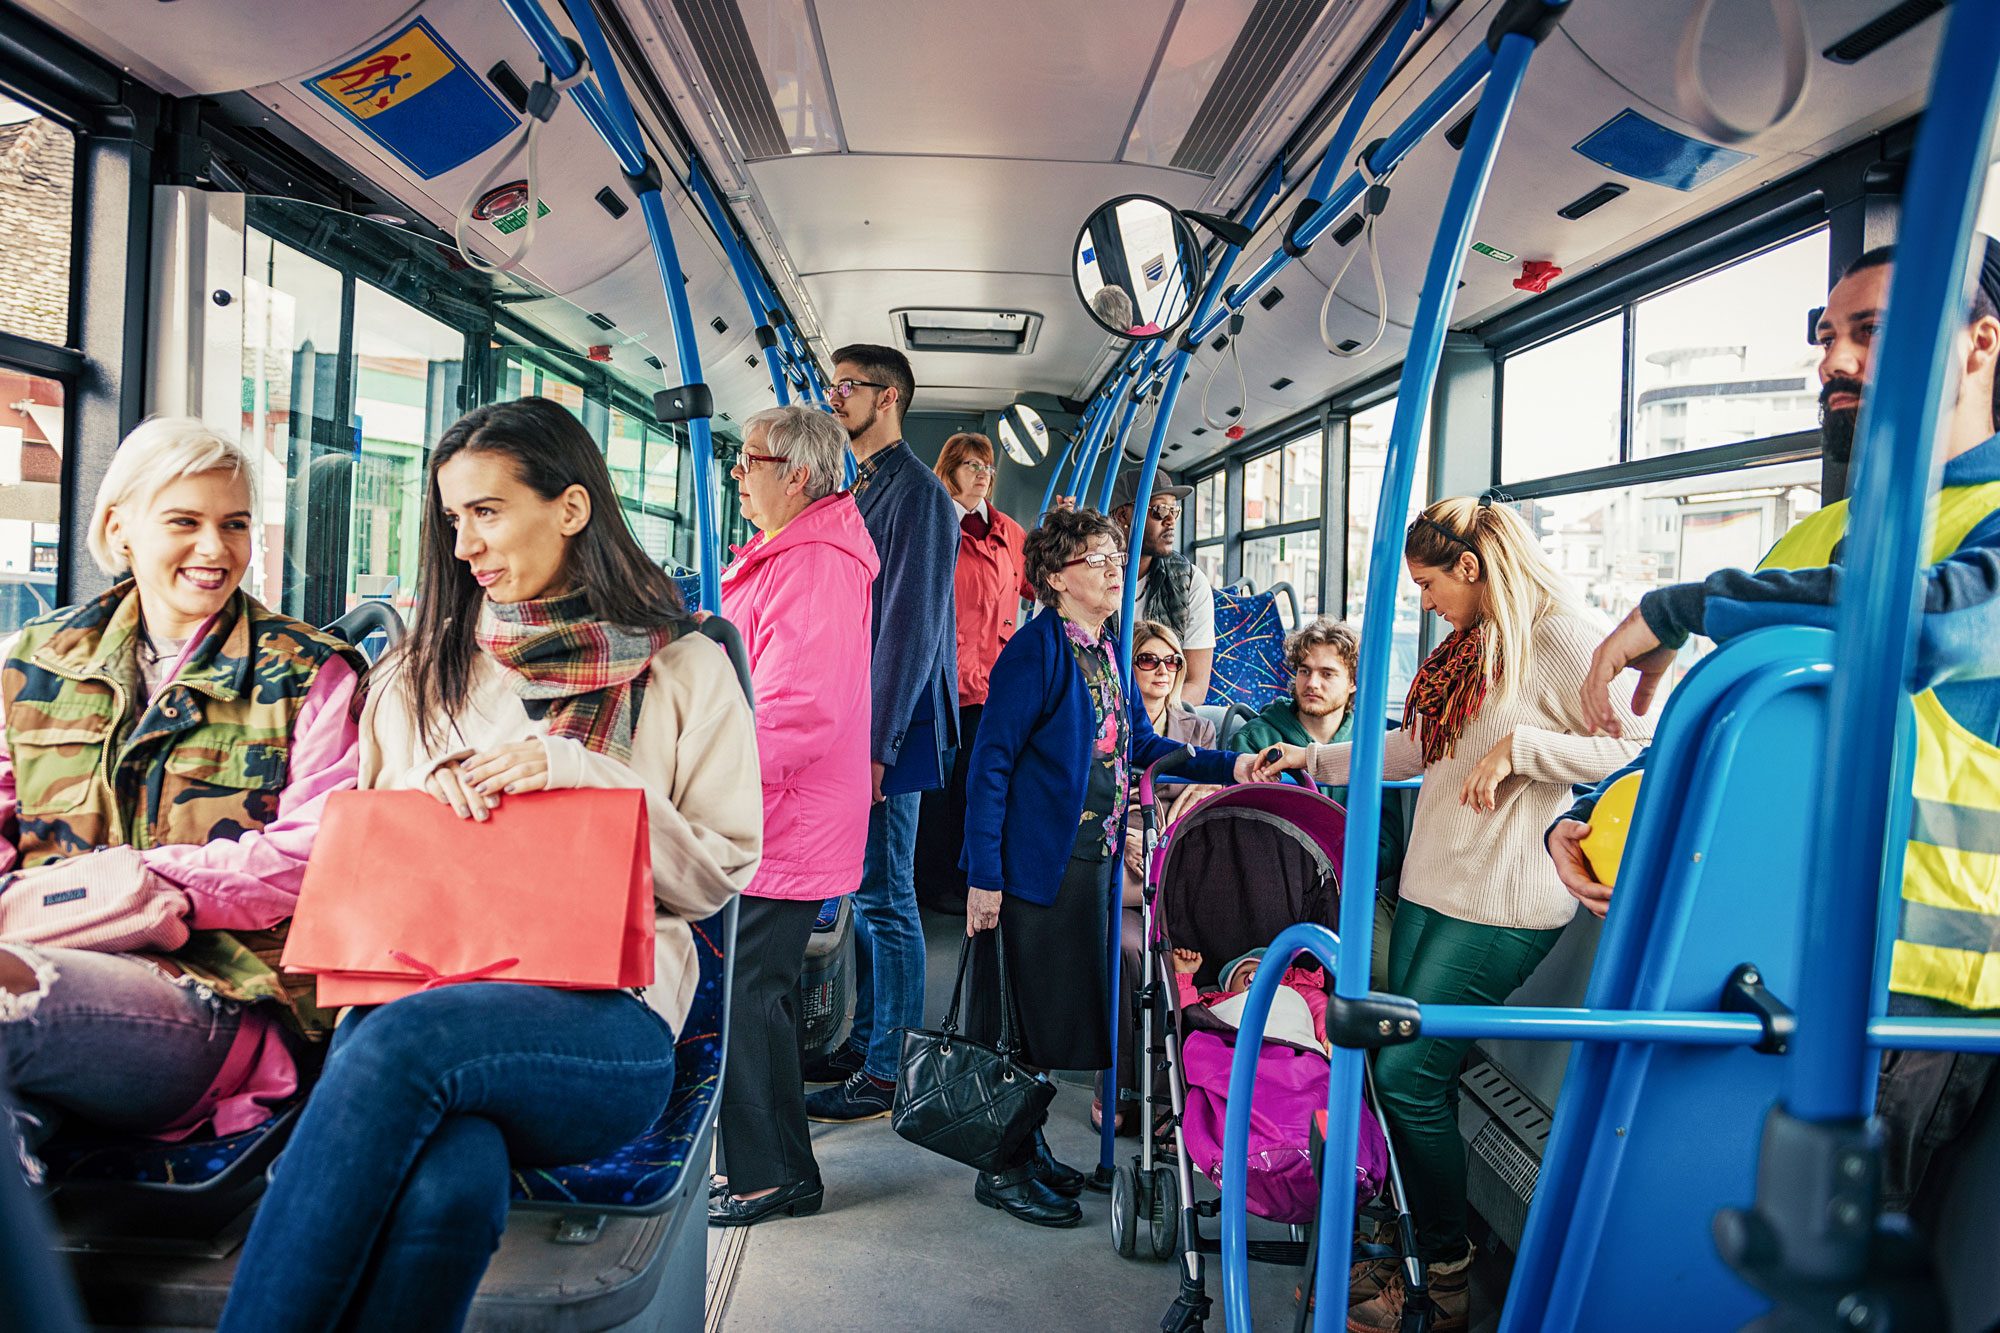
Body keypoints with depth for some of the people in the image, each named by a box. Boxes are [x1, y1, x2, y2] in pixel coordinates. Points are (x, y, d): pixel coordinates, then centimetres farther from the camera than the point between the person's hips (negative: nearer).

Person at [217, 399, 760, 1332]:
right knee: (449, 1184, -36)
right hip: (419, 984, 2)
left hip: (605, 1018, -2)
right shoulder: (423, 671, 21)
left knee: (406, 1039, -36)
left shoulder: (685, 671, 11)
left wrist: (579, 773, -7)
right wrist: (429, 790, 1)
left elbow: (719, 871, 6)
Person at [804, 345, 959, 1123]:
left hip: (888, 724, -9)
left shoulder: (915, 493, -11)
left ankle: (889, 1075, 7)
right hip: (848, 717, 9)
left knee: (884, 898, -3)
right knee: (860, 891, 15)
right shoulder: (855, 491, 17)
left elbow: (912, 626, -17)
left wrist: (876, 744, -19)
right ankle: (863, 1043, 27)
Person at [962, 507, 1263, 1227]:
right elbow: (990, 764, -17)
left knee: (1061, 1012, 16)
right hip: (1036, 863, -8)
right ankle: (1003, 1169, 17)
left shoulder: (1106, 650, 10)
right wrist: (984, 876, -20)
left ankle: (1025, 1148, 31)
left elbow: (1142, 747, 13)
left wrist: (1230, 767, 2)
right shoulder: (1037, 649, -15)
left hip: (1090, 862, 8)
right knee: (1028, 1015, 2)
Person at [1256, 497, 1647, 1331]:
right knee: (1409, 1078, 6)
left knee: (1409, 1078, -8)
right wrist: (1316, 759, 28)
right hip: (1430, 887, 9)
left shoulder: (1556, 635, -8)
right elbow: (1415, 748, 28)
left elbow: (1629, 746, -16)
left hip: (1500, 904, -8)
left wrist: (1517, 745, -20)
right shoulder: (1465, 644, 20)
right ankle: (1418, 1256, 17)